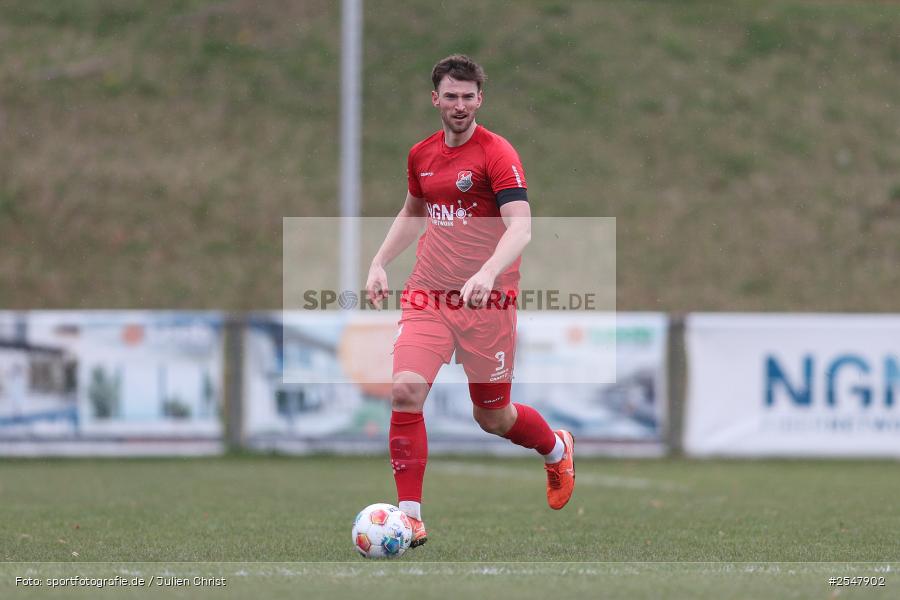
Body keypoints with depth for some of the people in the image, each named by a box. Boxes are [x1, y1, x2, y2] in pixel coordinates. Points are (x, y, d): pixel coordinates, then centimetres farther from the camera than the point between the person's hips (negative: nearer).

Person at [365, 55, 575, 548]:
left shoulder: (497, 154, -11)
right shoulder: (421, 155, 9)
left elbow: (520, 228, -21)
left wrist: (488, 273, -37)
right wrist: (379, 262, 15)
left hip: (487, 300, -4)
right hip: (428, 293, 4)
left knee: (492, 417, 8)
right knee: (405, 390, -18)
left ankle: (557, 449, 43)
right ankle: (409, 515, -13)